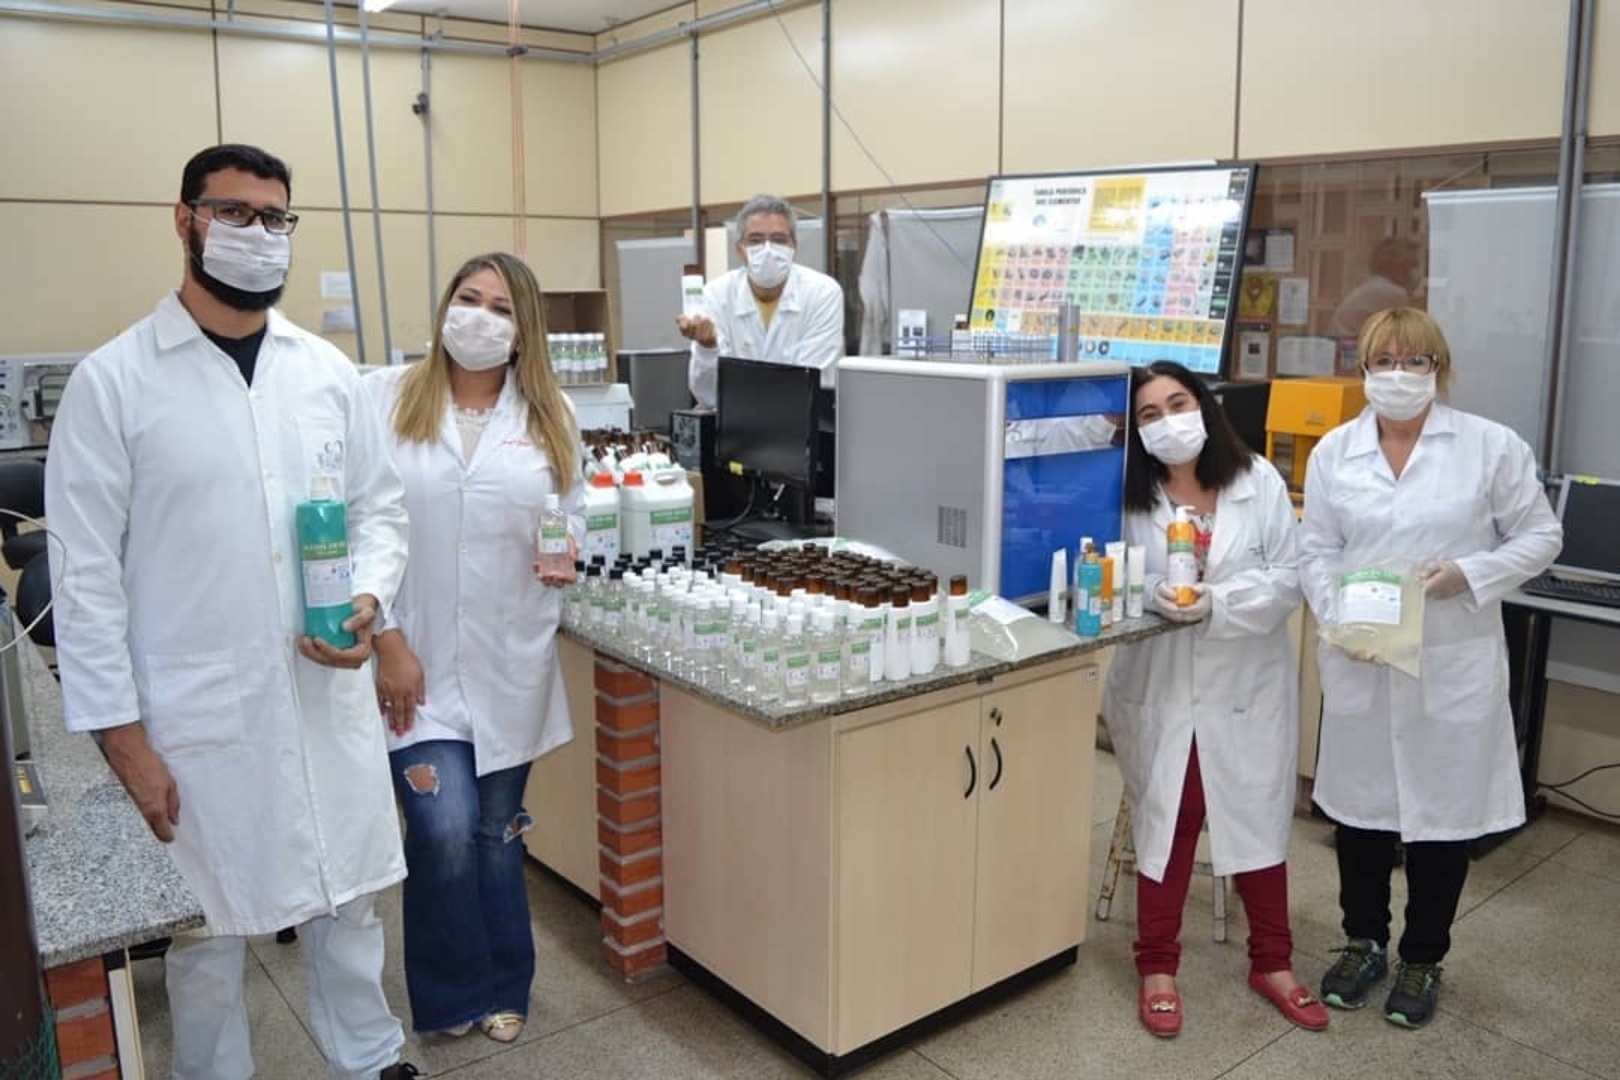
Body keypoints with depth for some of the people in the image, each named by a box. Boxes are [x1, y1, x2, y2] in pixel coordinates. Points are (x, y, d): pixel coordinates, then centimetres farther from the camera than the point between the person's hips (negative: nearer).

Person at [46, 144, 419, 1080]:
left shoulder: (327, 369, 5)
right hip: (196, 718, -3)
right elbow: (86, 574, -5)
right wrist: (123, 736, -8)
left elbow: (381, 504, 11)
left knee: (349, 905, 17)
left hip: (331, 700, 3)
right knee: (208, 935, 12)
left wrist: (369, 599, -9)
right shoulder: (113, 381, -5)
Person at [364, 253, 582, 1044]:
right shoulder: (384, 398, -3)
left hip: (509, 662, 2)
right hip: (413, 658, -2)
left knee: (497, 829, 13)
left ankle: (501, 989, 34)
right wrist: (385, 639, -10)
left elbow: (574, 510, 12)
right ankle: (452, 993, 20)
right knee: (445, 828, -7)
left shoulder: (551, 414, 4)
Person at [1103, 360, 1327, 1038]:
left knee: (1258, 819, 12)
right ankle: (1157, 967, 24)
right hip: (1161, 684, -1)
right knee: (1166, 822, 7)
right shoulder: (1130, 494, -7)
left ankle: (1272, 963, 32)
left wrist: (1216, 605, -21)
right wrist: (1157, 594, -23)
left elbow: (1287, 579, -7)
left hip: (1247, 683, 1)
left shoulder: (1258, 481, -6)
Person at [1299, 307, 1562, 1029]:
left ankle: (1423, 959, 30)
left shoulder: (1492, 447, -3)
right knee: (1359, 804, 13)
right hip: (1359, 663, 2)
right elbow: (1316, 551, 3)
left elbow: (1539, 537, 1)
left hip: (1454, 665, -2)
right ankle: (1364, 942, 34)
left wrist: (1467, 575, -15)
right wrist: (1341, 620, -12)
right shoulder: (1333, 452, 3)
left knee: (1443, 808, 9)